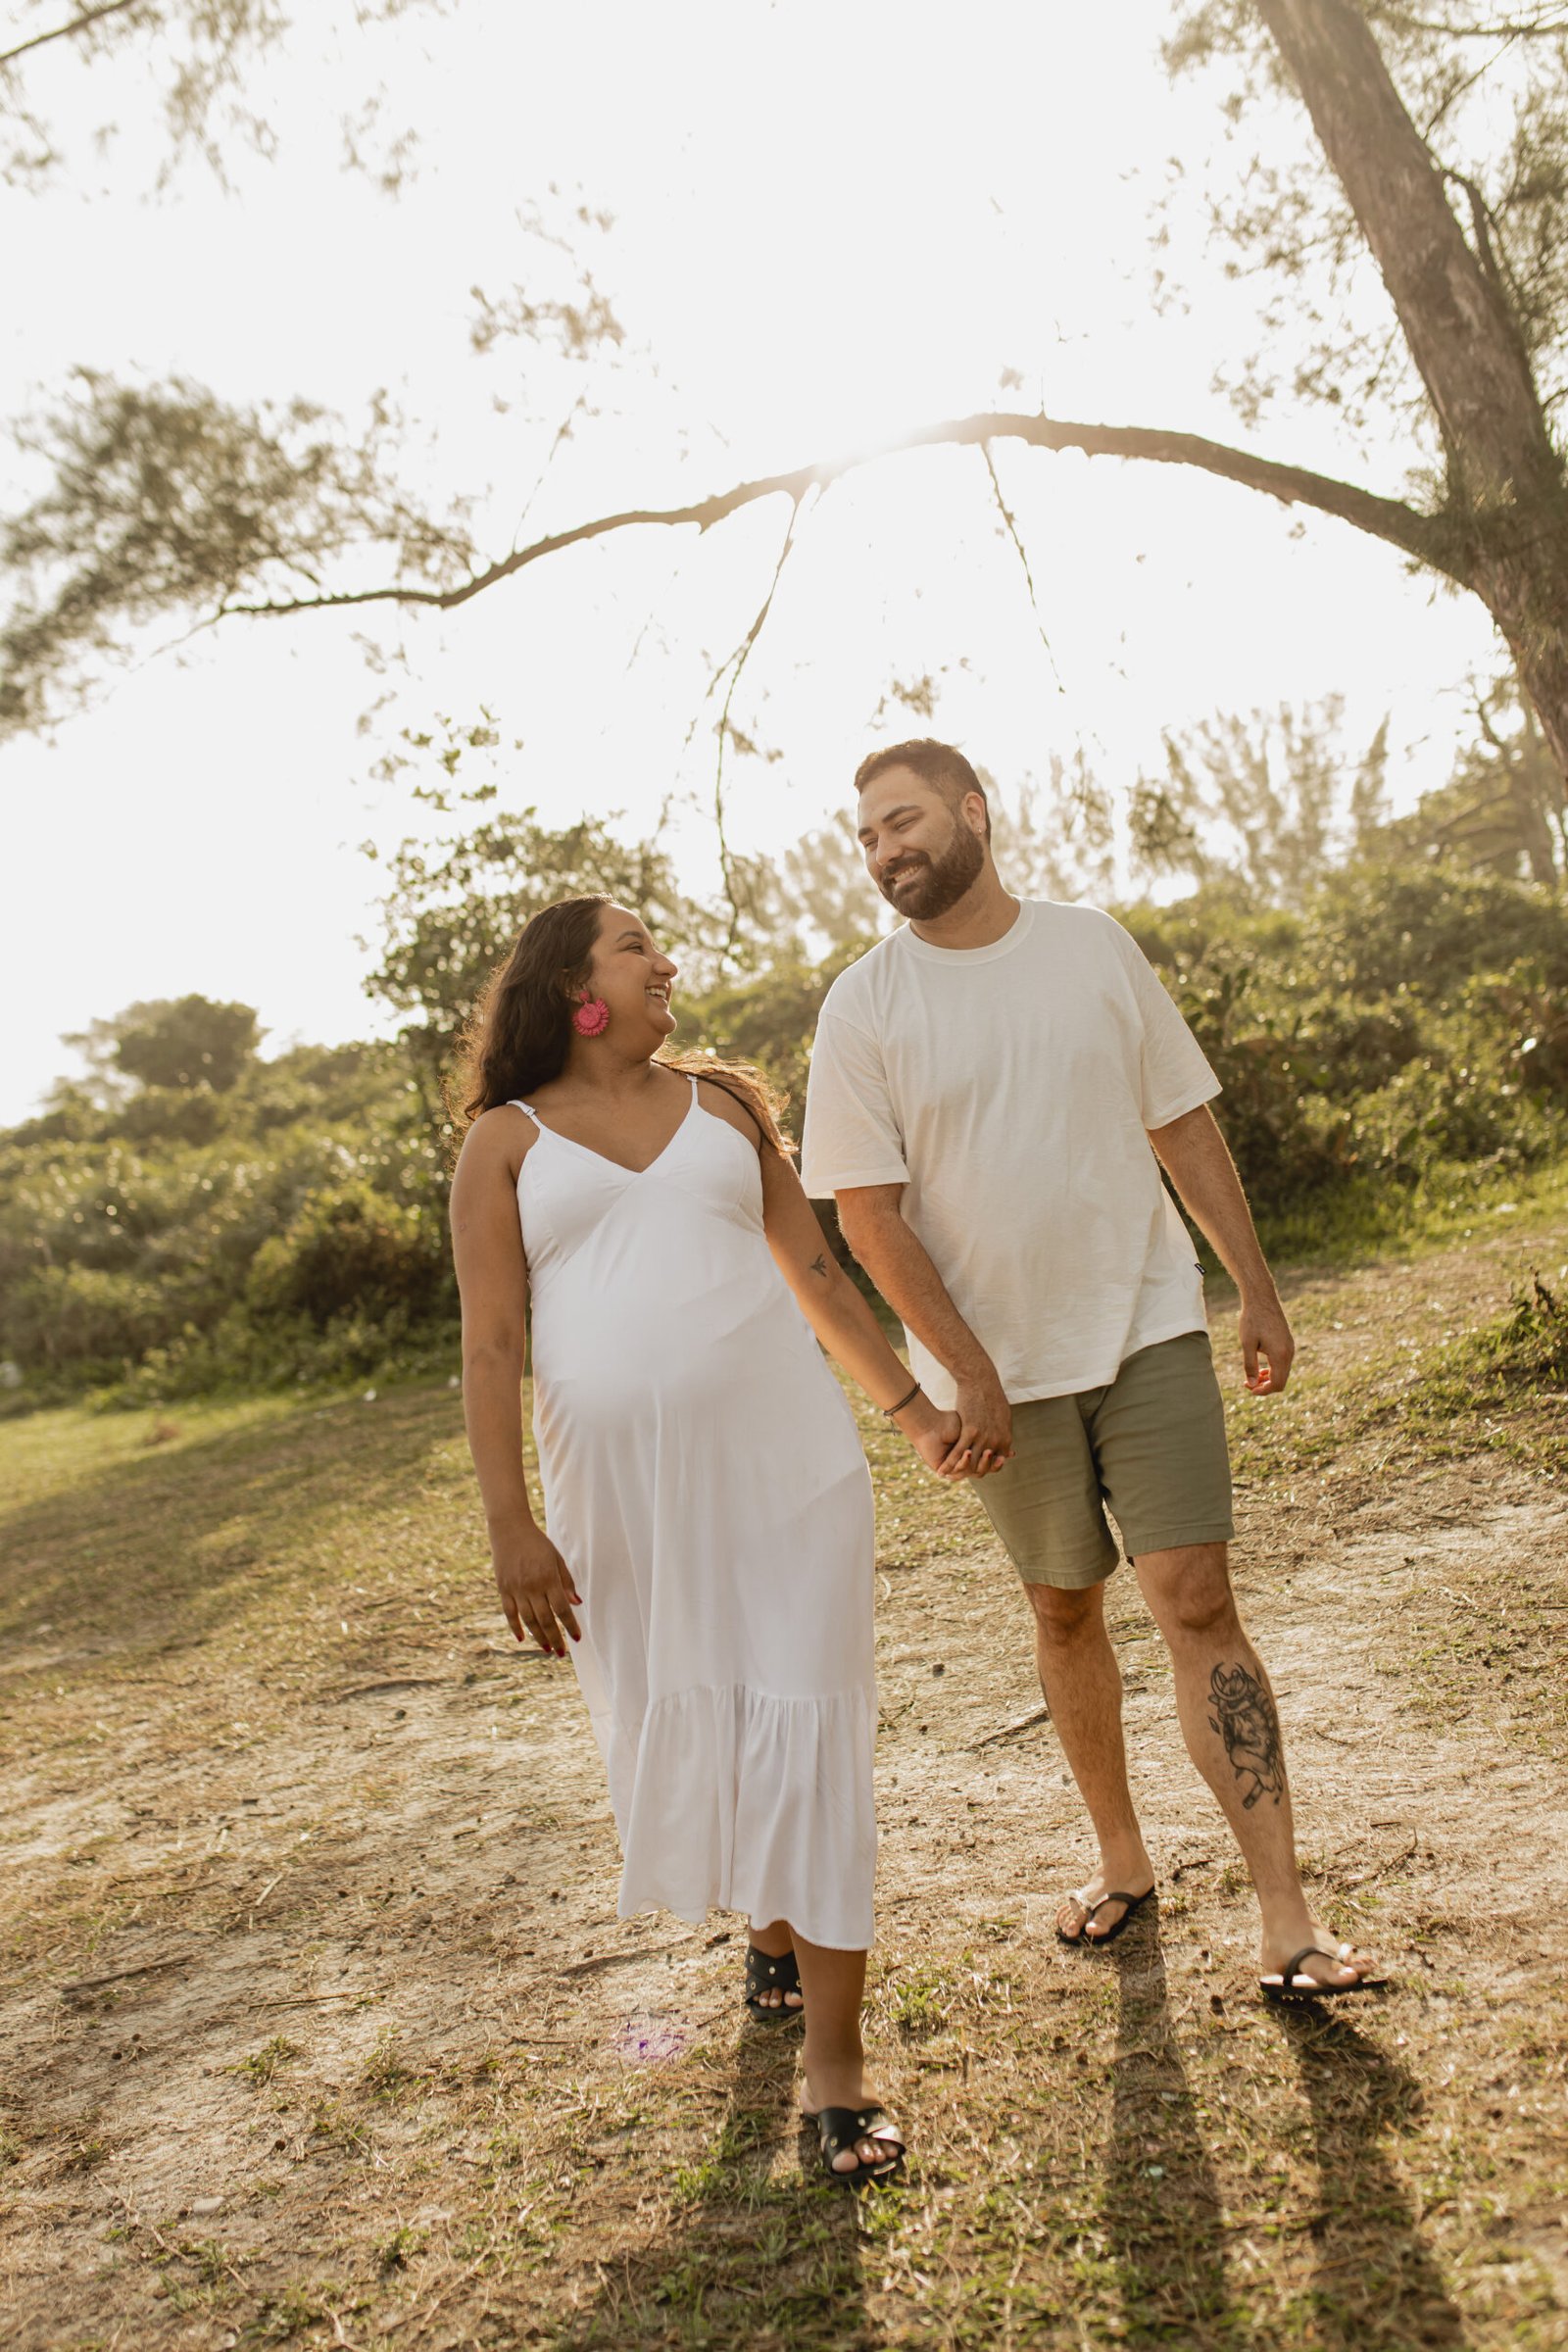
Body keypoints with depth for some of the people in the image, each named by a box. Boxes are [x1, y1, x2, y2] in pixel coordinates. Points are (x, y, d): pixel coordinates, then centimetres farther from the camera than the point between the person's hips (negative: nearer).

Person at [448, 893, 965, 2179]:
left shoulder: (723, 1100, 12)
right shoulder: (506, 1141, 4)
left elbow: (817, 1270, 14)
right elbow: (490, 1346, -1)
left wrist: (913, 1408, 14)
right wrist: (511, 1522, -8)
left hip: (784, 1459, 1)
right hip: (623, 1489, 0)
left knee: (806, 1727, -2)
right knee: (677, 1730, 11)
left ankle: (835, 2056, 8)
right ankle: (773, 1924, 41)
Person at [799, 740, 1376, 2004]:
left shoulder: (1094, 945, 1)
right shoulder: (864, 1007, -5)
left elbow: (1185, 1125, 7)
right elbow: (867, 1212, -8)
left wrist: (1258, 1287, 5)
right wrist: (968, 1372, -15)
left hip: (1149, 1326, 0)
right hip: (1002, 1363, 0)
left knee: (1199, 1601, -6)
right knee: (1066, 1610, 13)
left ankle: (1288, 1922, 0)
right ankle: (1122, 1860, 34)